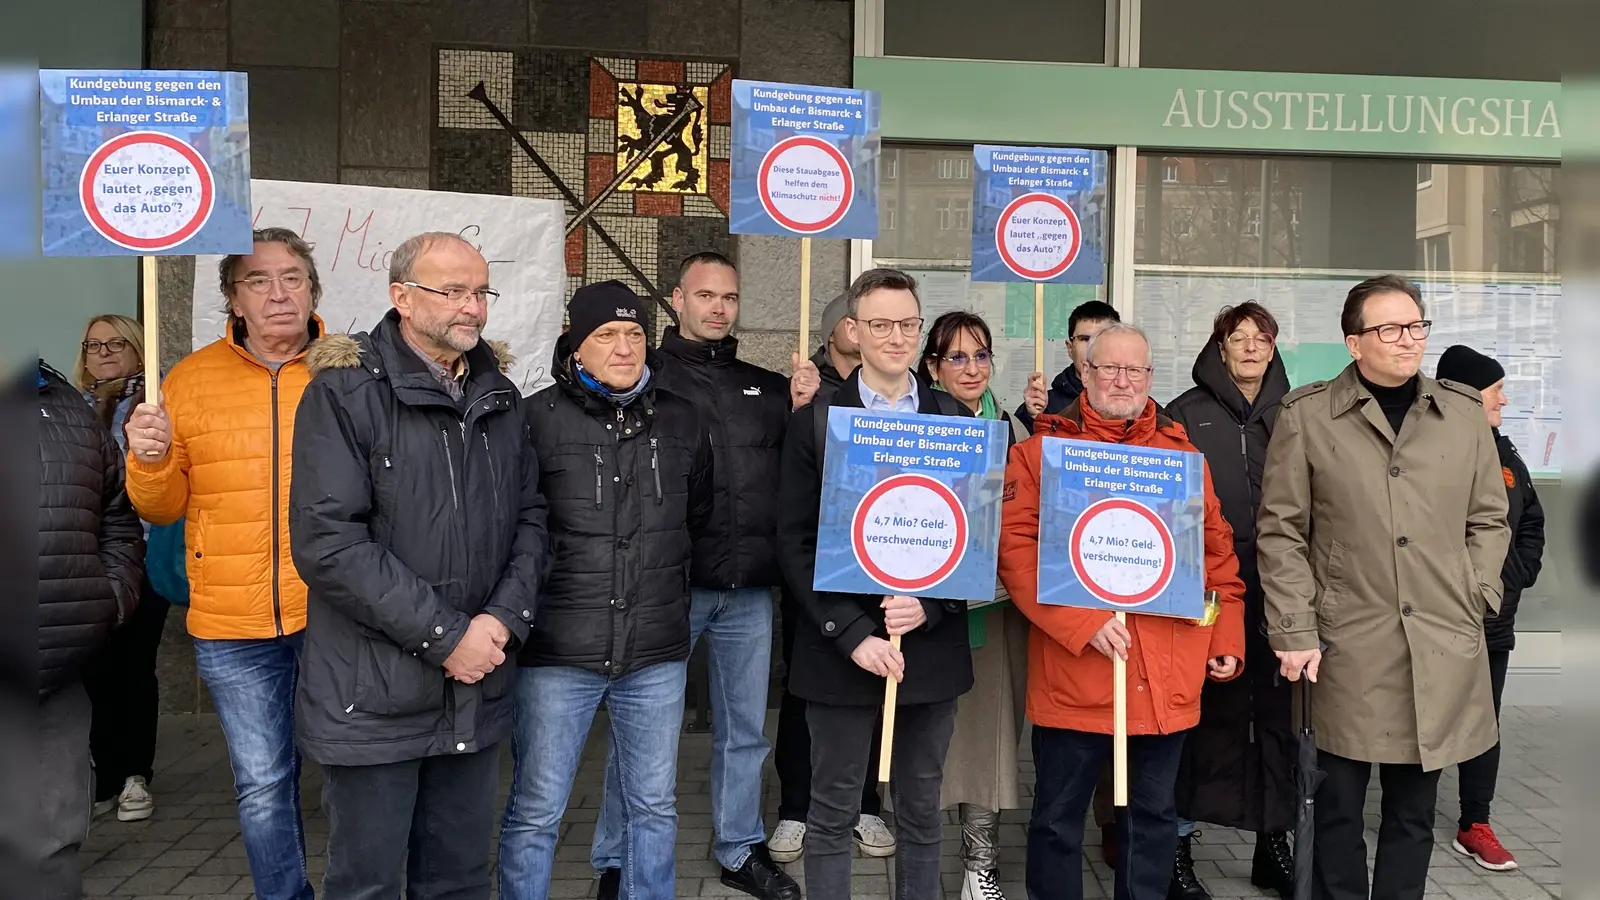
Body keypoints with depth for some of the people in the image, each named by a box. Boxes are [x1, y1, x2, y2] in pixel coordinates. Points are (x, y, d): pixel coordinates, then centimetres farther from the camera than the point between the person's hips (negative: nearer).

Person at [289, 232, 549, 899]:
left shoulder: (499, 398, 10)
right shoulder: (345, 392, -9)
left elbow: (529, 517, 9)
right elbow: (327, 541, -17)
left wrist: (504, 619, -8)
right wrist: (446, 636, -16)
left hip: (477, 689, 5)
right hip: (373, 694, -5)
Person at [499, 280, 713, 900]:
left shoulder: (683, 421, 6)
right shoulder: (537, 418, -7)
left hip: (657, 651, 4)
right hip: (558, 650, -3)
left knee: (654, 806, 16)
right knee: (535, 813, 7)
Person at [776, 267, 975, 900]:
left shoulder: (955, 421, 6)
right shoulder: (815, 421, 0)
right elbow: (796, 542, -5)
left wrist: (929, 606, -12)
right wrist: (853, 634, -14)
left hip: (932, 648, 2)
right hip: (841, 650, -2)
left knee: (921, 813, 14)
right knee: (833, 813, 8)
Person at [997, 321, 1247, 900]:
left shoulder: (1183, 454, 10)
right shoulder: (1042, 452, -1)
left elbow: (1217, 549, 13)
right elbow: (1016, 550, -10)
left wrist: (1227, 637, 7)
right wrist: (1081, 622, -18)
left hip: (1168, 674, 3)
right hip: (1072, 671, -3)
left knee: (1154, 814, 16)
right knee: (1058, 819, 9)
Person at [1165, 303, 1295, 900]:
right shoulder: (1187, 414, 1)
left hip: (1275, 587, 3)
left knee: (1275, 710, 10)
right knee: (1205, 710, 3)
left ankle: (1273, 840, 25)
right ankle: (1179, 843, 16)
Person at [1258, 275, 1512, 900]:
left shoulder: (1465, 413, 8)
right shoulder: (1306, 415, -1)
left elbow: (1489, 521, 16)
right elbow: (1281, 533, -1)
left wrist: (1475, 600, 4)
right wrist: (1296, 632, -6)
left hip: (1443, 651, 3)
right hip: (1347, 646, -2)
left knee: (1413, 812, 11)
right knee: (1339, 807, 7)